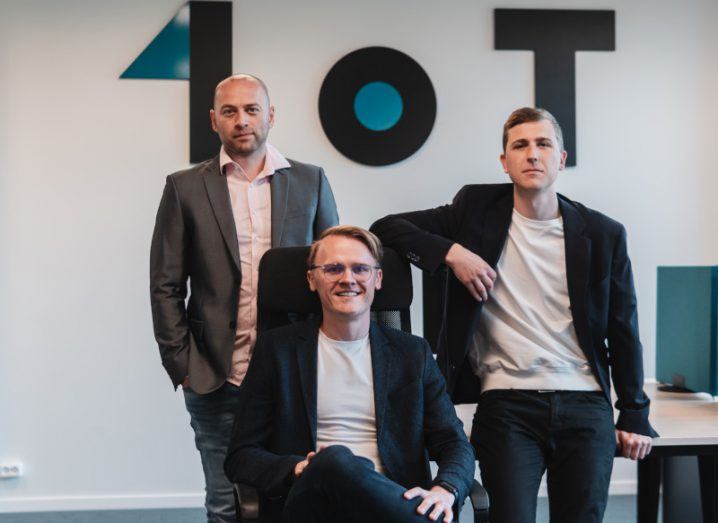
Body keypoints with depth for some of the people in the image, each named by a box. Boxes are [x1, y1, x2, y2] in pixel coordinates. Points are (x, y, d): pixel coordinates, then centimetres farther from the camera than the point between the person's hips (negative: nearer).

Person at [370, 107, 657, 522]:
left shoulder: (602, 234, 6)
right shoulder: (478, 209, 5)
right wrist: (452, 252, -11)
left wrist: (635, 415, 8)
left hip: (585, 408, 2)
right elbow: (387, 227, 4)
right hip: (507, 405, -1)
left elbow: (624, 329, 10)